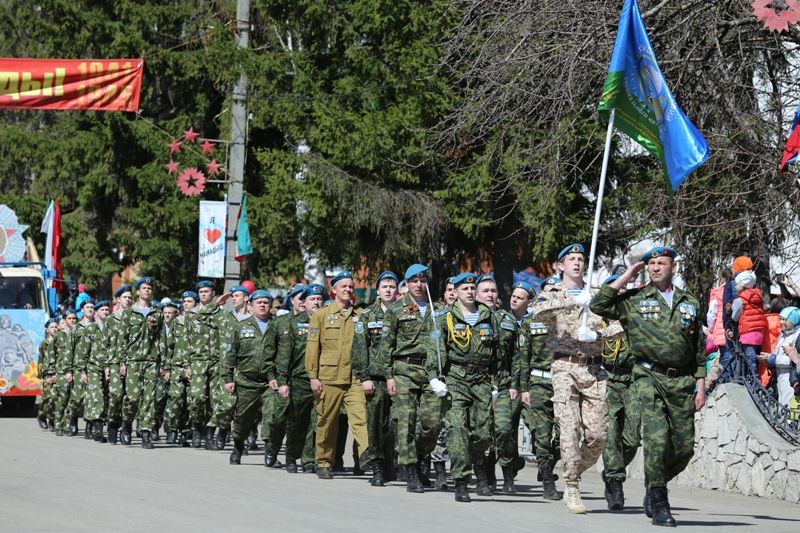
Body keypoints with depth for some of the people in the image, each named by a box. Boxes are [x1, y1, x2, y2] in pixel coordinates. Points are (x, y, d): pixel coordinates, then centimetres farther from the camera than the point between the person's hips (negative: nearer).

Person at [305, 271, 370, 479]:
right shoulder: (321, 315, 8)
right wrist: (313, 376, -3)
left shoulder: (360, 316, 13)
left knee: (360, 416, -17)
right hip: (329, 377, -1)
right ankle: (324, 464, 15)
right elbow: (312, 347, 4)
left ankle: (366, 453, -31)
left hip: (355, 378, 1)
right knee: (327, 422, 5)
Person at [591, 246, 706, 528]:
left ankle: (653, 486, 25)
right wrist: (625, 278, 0)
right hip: (650, 377, -3)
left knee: (684, 446, 1)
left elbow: (699, 350, 17)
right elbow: (598, 305, -5)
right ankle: (658, 504, -6)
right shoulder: (634, 300, 8)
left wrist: (701, 385, 10)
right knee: (657, 438, -16)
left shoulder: (690, 303, 16)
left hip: (682, 381, 3)